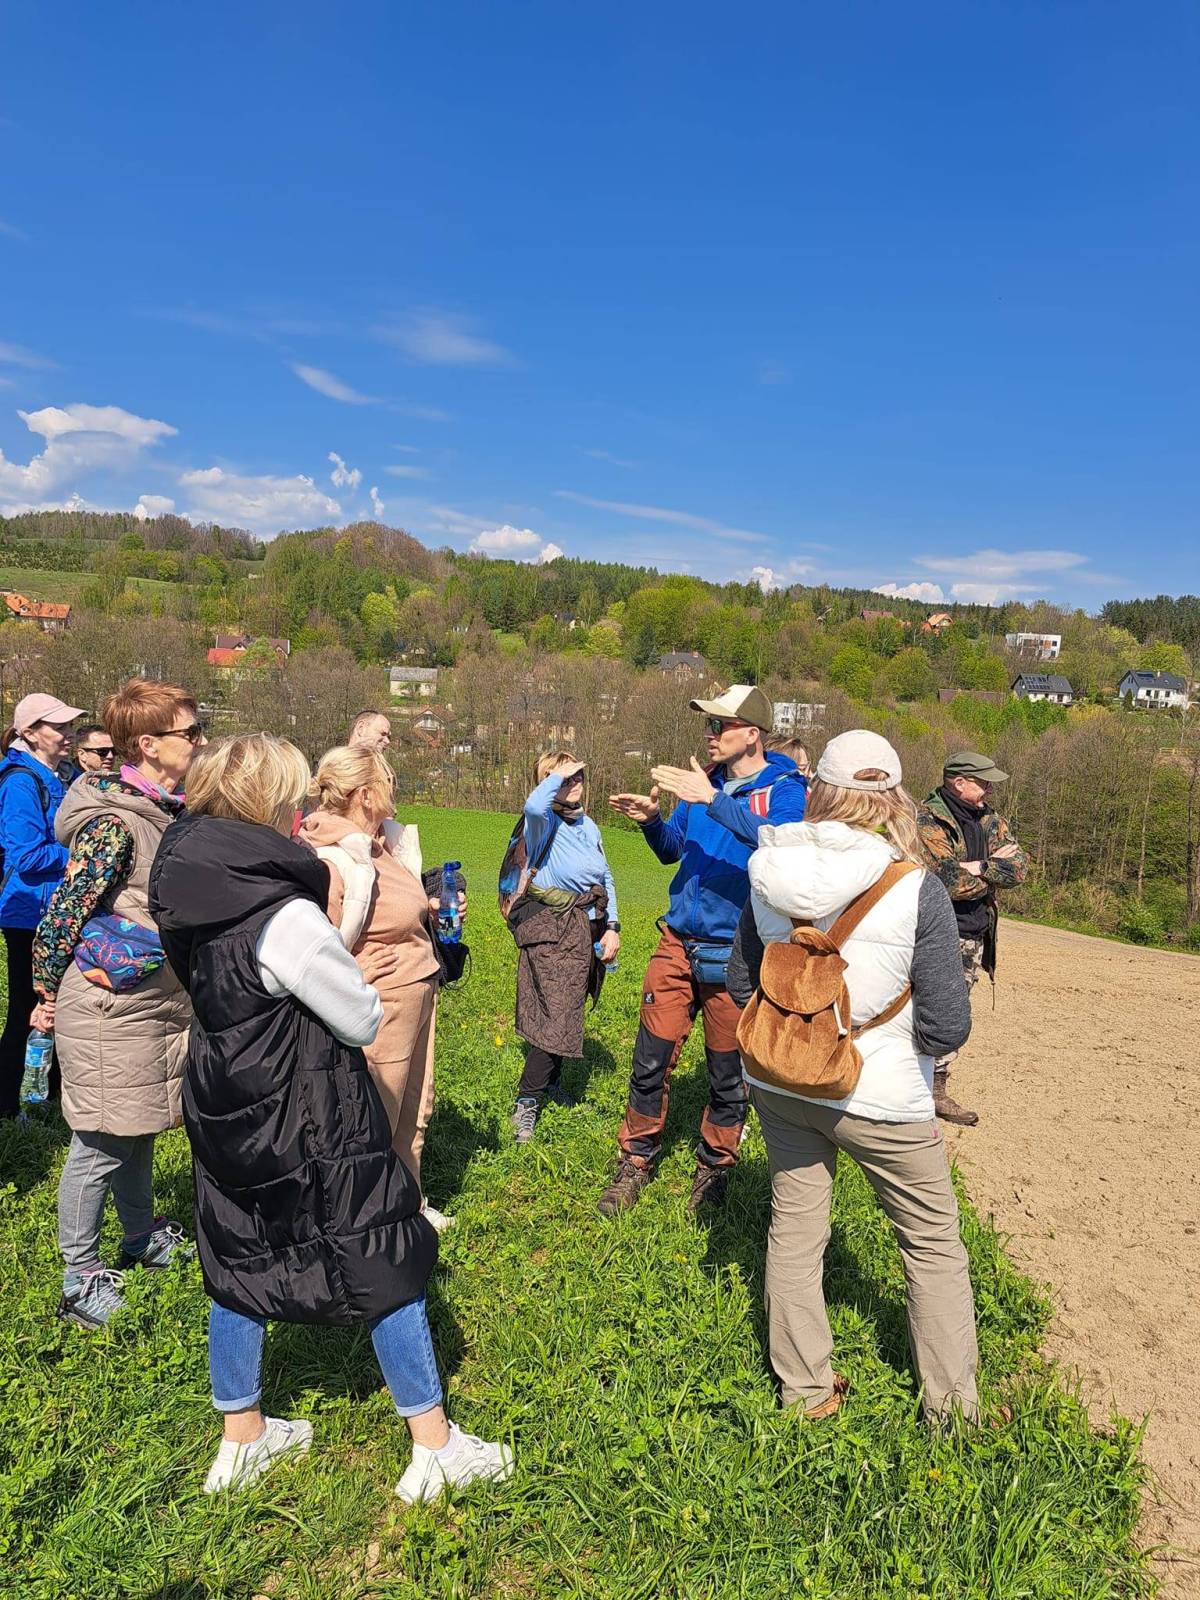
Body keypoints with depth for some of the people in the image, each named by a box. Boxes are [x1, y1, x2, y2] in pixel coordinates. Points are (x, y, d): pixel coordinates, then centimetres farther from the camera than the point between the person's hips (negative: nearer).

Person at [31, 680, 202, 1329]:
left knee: (138, 1130, 23)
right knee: (101, 1143, 5)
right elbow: (63, 912, -16)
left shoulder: (172, 811, 6)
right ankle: (80, 1280, 22)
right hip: (108, 1006, -8)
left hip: (159, 1000, 8)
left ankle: (143, 1238, 41)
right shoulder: (112, 822, -21)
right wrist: (47, 995, -5)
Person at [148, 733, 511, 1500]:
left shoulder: (189, 894, -3)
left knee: (240, 1264, 22)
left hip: (227, 1113, 8)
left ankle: (242, 1438, 42)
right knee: (387, 1270, 8)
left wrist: (343, 976, 2)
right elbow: (363, 1024, -18)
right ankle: (436, 1448, 24)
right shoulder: (287, 918, -28)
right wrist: (361, 992, 4)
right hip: (309, 1126, -8)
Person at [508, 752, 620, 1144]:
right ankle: (526, 1103, 0)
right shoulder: (544, 822, -9)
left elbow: (606, 881, 16)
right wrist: (558, 773, -20)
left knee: (568, 1010, 16)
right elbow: (533, 806, -36)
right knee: (557, 1014, -11)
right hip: (553, 930, -7)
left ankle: (551, 1080, 35)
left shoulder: (589, 826, 13)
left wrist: (612, 927, 7)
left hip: (587, 928, 7)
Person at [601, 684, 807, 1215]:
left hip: (734, 956, -4)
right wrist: (651, 819, -4)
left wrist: (711, 800, -34)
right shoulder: (705, 779, 8)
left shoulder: (785, 789, -7)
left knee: (727, 1073, 10)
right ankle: (636, 1161, 25)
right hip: (678, 943, 4)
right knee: (651, 1061, 6)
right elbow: (672, 849, 17)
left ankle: (714, 1168, 32)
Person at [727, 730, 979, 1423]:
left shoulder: (772, 875, -8)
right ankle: (953, 1405, 34)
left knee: (794, 1227, 20)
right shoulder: (916, 889, -20)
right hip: (880, 1098, -3)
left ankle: (806, 1390, 36)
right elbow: (948, 1027, -18)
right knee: (934, 1241, 19)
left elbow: (742, 983, 3)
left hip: (776, 1081, 4)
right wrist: (901, 1035, 3)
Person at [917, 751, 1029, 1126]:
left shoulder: (989, 820, 10)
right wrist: (996, 871, -9)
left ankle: (938, 1090, 28)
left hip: (974, 938, 8)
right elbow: (952, 883, -24)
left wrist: (977, 867, -17)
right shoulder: (929, 821, -15)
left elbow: (1020, 867, -1)